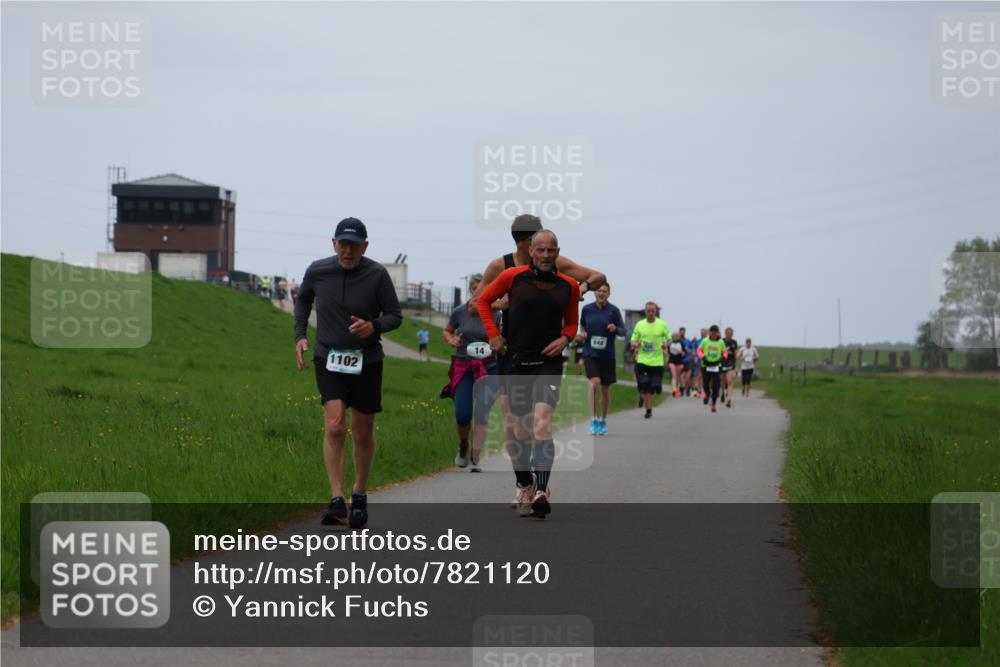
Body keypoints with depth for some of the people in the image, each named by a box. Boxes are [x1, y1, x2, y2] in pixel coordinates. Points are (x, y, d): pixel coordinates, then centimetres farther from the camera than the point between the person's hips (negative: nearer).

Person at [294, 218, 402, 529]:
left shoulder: (377, 274, -9)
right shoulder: (317, 271, -4)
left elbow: (395, 315, -2)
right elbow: (303, 300, 17)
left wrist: (374, 326, -23)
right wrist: (300, 335, 6)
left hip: (366, 361, 0)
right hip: (329, 359, 0)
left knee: (363, 434, 9)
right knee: (334, 426, -17)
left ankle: (360, 497, 29)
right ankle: (336, 501, -18)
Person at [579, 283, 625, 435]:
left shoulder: (614, 310, -3)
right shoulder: (587, 309, 1)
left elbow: (623, 331, 0)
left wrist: (615, 328, -22)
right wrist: (582, 333, -2)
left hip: (607, 355, 1)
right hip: (590, 353, 0)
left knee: (606, 389, 8)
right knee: (594, 383, -20)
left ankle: (603, 421, 26)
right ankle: (594, 420, -14)